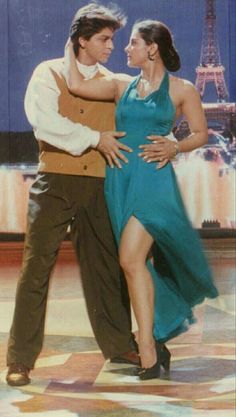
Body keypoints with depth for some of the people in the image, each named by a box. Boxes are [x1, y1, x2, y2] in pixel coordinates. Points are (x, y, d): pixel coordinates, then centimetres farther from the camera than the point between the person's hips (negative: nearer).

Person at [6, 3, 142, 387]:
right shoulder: (49, 74, 2)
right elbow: (46, 123, -13)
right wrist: (95, 139, -12)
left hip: (97, 185, 4)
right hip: (55, 182, -3)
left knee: (105, 265, 9)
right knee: (37, 266, -3)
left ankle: (119, 345, 22)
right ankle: (21, 360, 0)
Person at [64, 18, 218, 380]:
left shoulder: (181, 90, 3)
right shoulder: (122, 85, 13)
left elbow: (201, 133, 8)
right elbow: (76, 85, 2)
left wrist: (175, 147, -9)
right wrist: (69, 45, 11)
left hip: (153, 178, -5)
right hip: (119, 179, 5)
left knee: (131, 259, -20)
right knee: (139, 263, 8)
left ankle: (148, 351, -17)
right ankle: (158, 343, 19)